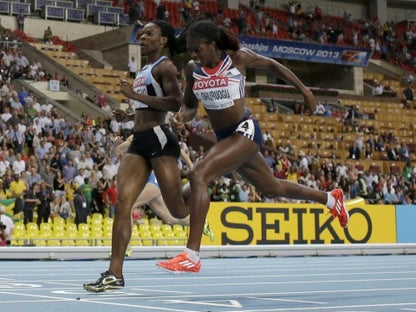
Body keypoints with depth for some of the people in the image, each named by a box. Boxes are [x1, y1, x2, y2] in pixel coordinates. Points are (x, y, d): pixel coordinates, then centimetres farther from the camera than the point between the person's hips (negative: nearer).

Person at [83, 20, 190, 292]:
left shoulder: (165, 67, -3)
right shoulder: (144, 72, 24)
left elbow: (175, 104, -17)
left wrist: (135, 96, -17)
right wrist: (129, 117, 16)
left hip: (158, 139, -9)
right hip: (140, 141, 9)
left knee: (178, 208, -5)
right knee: (122, 205, -4)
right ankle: (115, 274, -6)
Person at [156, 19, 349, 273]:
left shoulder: (237, 58, -12)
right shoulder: (193, 69, 0)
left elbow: (271, 65, 4)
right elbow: (190, 106, 10)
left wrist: (304, 90, 9)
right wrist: (183, 115, -14)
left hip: (245, 131, -7)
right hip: (224, 137, 7)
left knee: (199, 175, -26)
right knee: (273, 189, 22)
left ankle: (192, 257, -26)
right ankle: (330, 199, 48)